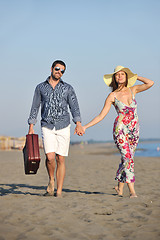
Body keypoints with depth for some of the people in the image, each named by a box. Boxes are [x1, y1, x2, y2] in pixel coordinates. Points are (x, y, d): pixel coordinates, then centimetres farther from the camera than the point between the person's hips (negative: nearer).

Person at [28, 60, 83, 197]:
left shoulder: (68, 88, 8)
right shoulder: (41, 87, 10)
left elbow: (74, 107, 0)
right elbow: (35, 107, 12)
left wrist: (78, 123, -16)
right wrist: (31, 127, 6)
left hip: (63, 127, 0)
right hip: (47, 127, 0)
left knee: (60, 159, -2)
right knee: (50, 157, -16)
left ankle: (59, 192, 4)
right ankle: (51, 180, 13)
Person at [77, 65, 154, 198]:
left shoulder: (133, 90, 7)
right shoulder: (112, 96, -2)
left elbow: (150, 83, -5)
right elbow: (101, 115, -1)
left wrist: (135, 77, 6)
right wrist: (85, 127, -7)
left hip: (134, 130, 4)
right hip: (121, 129, -4)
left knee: (126, 159, 9)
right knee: (128, 158, -14)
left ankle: (120, 187, 22)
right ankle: (132, 191, -14)